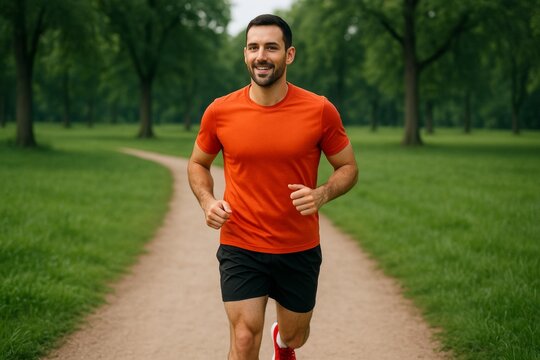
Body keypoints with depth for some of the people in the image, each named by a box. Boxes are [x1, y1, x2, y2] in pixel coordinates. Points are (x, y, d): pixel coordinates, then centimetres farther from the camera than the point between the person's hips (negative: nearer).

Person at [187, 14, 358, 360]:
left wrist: (321, 195, -18)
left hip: (300, 250, 1)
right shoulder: (220, 112, -6)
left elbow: (348, 168, 2)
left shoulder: (320, 110, -9)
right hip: (241, 249, -1)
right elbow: (198, 164, 11)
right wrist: (208, 201, -9)